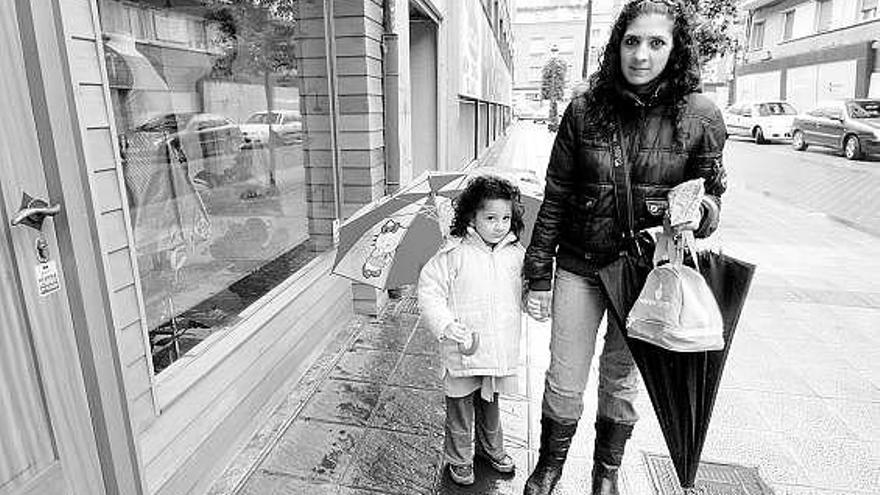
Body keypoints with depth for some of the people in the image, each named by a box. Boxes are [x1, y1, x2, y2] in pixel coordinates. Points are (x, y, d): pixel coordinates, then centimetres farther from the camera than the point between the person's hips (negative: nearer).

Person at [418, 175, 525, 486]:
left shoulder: (516, 253, 1)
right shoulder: (453, 254, -13)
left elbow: (524, 293, 16)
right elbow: (429, 292, -12)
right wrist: (450, 328, -19)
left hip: (501, 349, 4)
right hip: (463, 352, -4)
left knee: (490, 404, 24)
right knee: (460, 408, 12)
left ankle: (492, 449, 47)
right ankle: (459, 459, 34)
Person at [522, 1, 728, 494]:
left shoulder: (699, 115, -5)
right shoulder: (585, 110, -5)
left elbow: (711, 193, 6)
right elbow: (554, 199, -2)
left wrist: (699, 211, -20)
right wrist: (538, 277, -1)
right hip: (579, 267, 0)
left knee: (622, 379, 17)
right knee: (565, 381, 7)